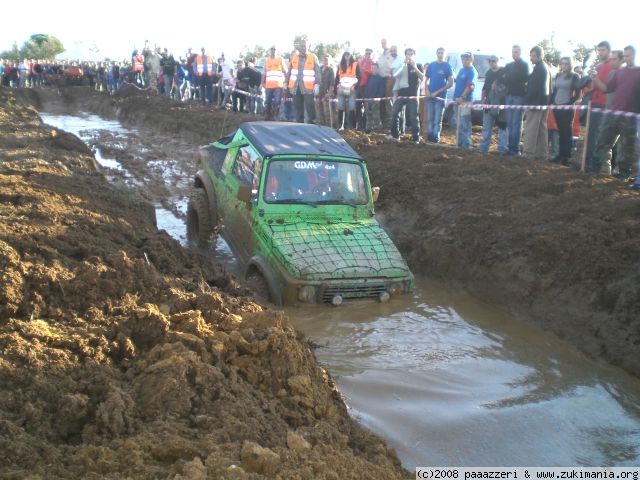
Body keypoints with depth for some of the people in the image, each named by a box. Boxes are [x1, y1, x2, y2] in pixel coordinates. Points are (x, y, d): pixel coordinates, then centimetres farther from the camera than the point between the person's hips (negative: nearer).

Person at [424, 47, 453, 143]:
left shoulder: (447, 66, 0)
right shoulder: (431, 65, 10)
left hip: (440, 96, -3)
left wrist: (438, 92, -11)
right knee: (429, 118, 6)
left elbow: (450, 83, -5)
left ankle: (436, 137, 3)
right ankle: (429, 136, 13)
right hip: (430, 95, 3)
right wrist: (427, 91, -4)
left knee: (437, 119, -2)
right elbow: (426, 80, 14)